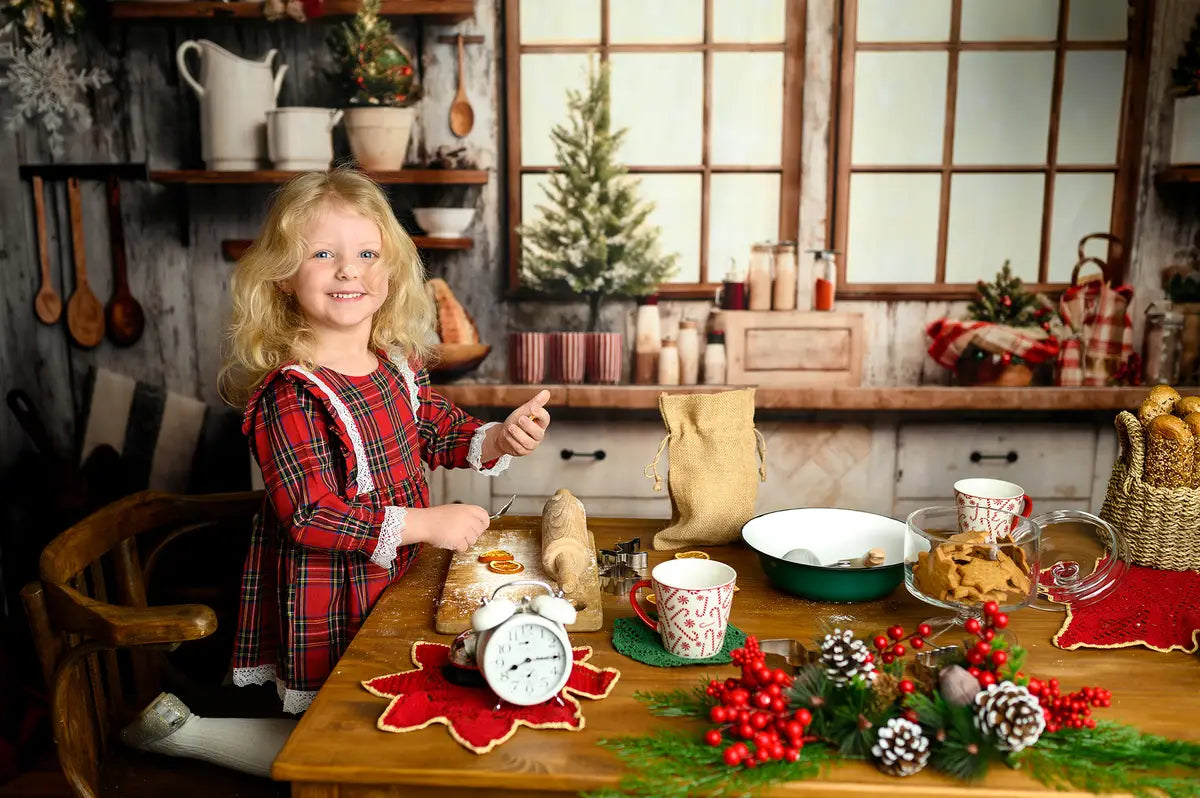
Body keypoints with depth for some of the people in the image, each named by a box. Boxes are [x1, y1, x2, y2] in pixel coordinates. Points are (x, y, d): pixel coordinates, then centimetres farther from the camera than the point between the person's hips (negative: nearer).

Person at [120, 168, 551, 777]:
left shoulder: (399, 362, -1)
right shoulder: (290, 394, -24)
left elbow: (436, 430, 16)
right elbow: (308, 516, -28)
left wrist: (497, 438, -4)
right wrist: (425, 523, -26)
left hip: (395, 579, 8)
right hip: (328, 606, -8)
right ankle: (181, 733, 22)